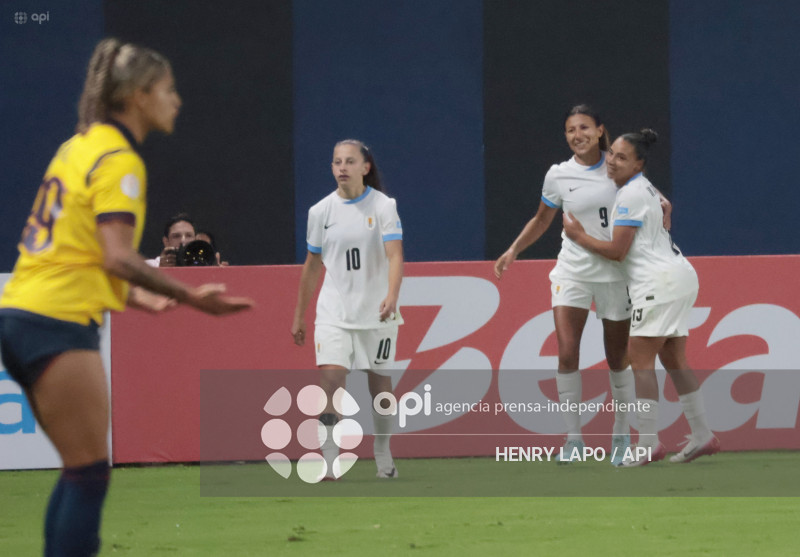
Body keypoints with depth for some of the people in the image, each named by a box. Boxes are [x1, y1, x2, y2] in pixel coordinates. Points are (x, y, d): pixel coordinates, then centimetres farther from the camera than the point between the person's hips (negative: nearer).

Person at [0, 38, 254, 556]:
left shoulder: (80, 147, 16)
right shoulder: (119, 160, -11)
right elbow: (118, 257, -20)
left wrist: (133, 295, 16)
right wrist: (191, 297, -19)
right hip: (60, 321, -9)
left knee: (82, 471, 13)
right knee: (89, 473, -7)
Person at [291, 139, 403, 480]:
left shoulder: (383, 206, -6)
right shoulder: (320, 212, 3)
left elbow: (395, 255, -16)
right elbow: (312, 265, 14)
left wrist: (392, 296, -34)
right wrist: (299, 316, 16)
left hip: (377, 312, -1)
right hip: (333, 312, 1)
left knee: (380, 385, 7)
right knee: (330, 378, -17)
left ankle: (383, 456, 29)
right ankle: (329, 461, -17)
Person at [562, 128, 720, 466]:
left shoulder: (631, 195, -13)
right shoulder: (644, 188, 17)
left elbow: (617, 251, -15)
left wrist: (579, 236, -2)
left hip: (659, 282, -10)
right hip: (678, 277, 10)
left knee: (640, 358, -11)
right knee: (673, 361, 11)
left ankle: (649, 444, -16)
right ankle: (702, 437, 11)